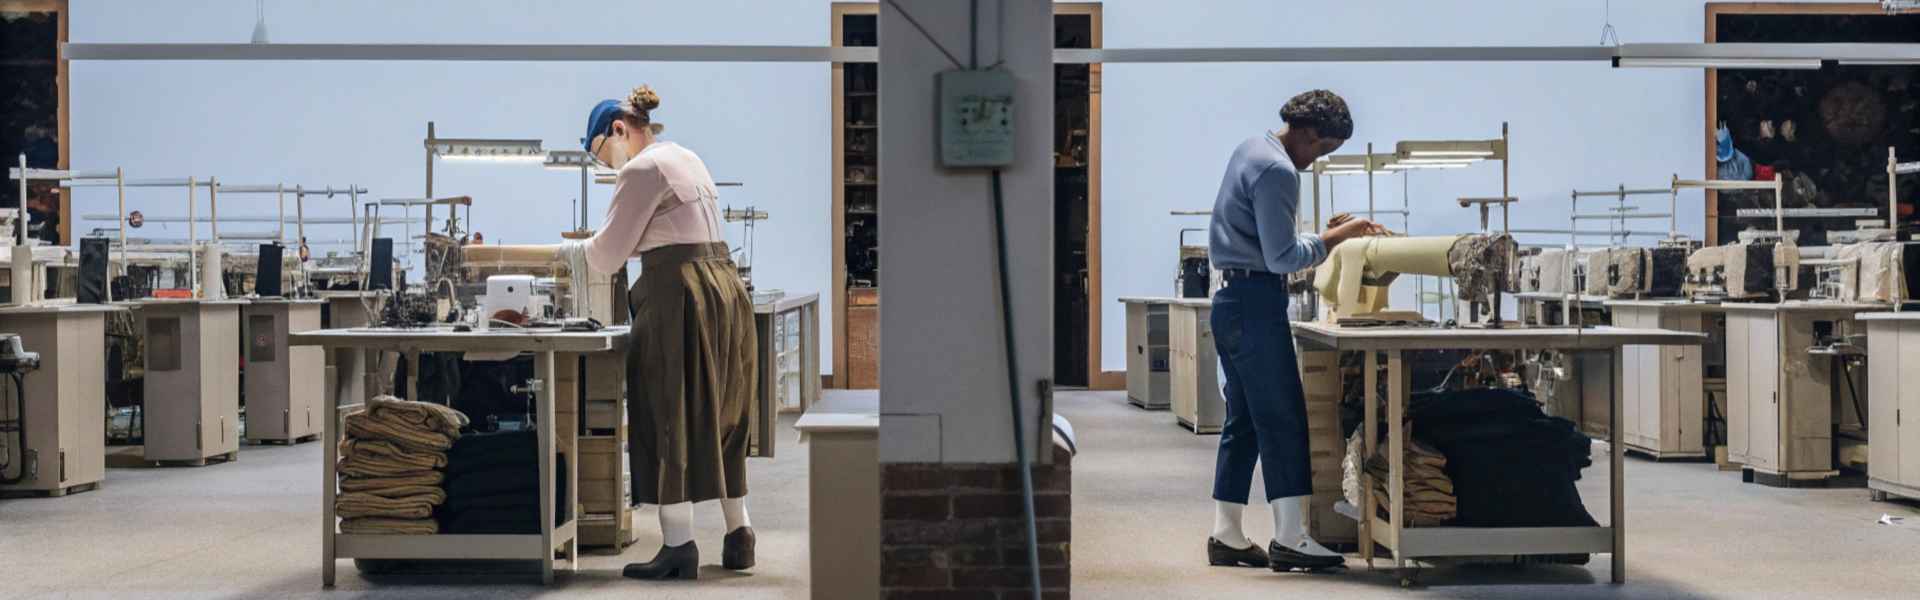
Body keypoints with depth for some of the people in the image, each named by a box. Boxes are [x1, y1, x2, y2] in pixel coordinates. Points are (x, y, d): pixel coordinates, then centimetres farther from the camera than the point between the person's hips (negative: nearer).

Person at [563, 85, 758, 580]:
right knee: (721, 420, 14)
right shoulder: (687, 159, 20)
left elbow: (609, 251, -8)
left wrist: (578, 250, 12)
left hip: (679, 297, -9)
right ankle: (739, 537, 17)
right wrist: (595, 251, 25)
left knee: (668, 420, -4)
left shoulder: (642, 168, -10)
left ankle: (679, 546, -4)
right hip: (726, 285, 9)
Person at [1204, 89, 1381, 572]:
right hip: (1256, 302, -10)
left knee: (1243, 422, 11)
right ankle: (1289, 538, -11)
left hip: (1233, 301, 10)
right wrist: (1335, 238, -8)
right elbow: (1282, 257, -18)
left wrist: (1325, 234, 17)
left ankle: (1226, 537, 13)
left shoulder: (1251, 151, 17)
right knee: (1283, 420, -10)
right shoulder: (1277, 171, -16)